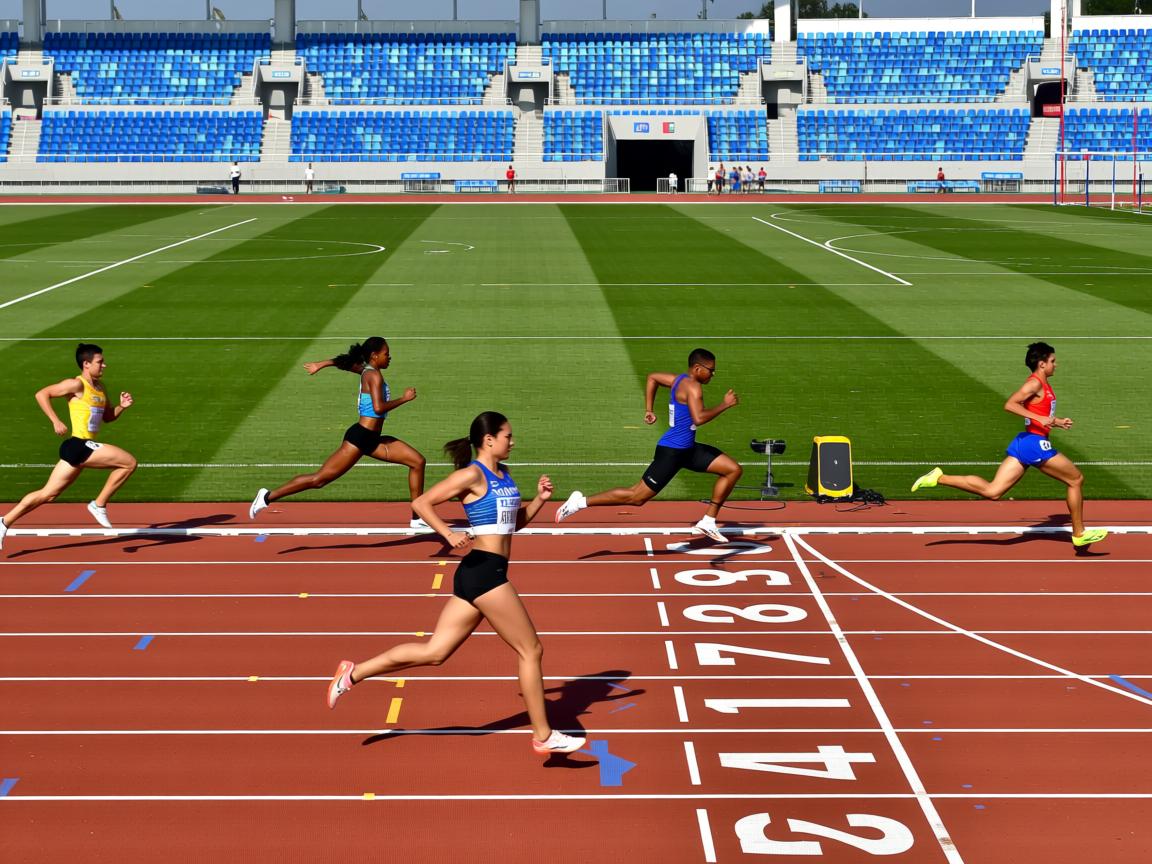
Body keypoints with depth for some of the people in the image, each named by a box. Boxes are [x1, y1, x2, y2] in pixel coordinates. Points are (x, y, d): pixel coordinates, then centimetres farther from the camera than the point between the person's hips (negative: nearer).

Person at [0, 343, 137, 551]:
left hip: (83, 449, 9)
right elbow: (41, 394, -11)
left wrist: (122, 406, 6)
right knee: (129, 462, -13)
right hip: (78, 446, -9)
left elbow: (107, 417, 25)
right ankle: (99, 504, -3)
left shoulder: (99, 386, 17)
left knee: (47, 494, 11)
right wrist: (56, 421, -17)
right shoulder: (77, 385, -8)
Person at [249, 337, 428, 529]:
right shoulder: (373, 375, -15)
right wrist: (404, 399, -17)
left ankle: (417, 519, 7)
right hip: (359, 437, -10)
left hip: (372, 439, 10)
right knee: (319, 479, -7)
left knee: (418, 461, 4)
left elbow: (344, 361, 27)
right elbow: (378, 408, -28)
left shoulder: (367, 370, 12)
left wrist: (321, 364, 42)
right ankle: (268, 497, 4)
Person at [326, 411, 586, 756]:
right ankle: (544, 736, 6)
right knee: (531, 650, -2)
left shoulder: (504, 474, 18)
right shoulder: (472, 474, -9)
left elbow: (515, 522, 27)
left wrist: (539, 499, 11)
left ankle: (353, 673, 11)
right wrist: (448, 533, -23)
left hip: (479, 575, 9)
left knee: (434, 652, 8)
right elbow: (421, 503, -11)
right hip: (483, 570, -9)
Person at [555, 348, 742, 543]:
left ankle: (708, 523, 9)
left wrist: (648, 409, 22)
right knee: (637, 497, -6)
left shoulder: (680, 380, 10)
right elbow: (699, 418, -34)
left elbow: (653, 377, 24)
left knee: (734, 470, 7)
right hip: (671, 452, -10)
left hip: (687, 449, 10)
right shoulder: (693, 387, -19)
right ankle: (581, 502, 4)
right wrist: (724, 405, -22)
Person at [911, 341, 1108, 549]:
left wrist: (1057, 422, 18)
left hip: (1023, 444, 9)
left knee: (992, 491, -1)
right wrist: (1039, 418, -25)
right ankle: (1079, 534, 13)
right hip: (1035, 443, -9)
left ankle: (939, 478, -7)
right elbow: (1009, 405, -22)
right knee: (1076, 480, 5)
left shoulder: (1042, 385, 20)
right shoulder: (1035, 383, -10)